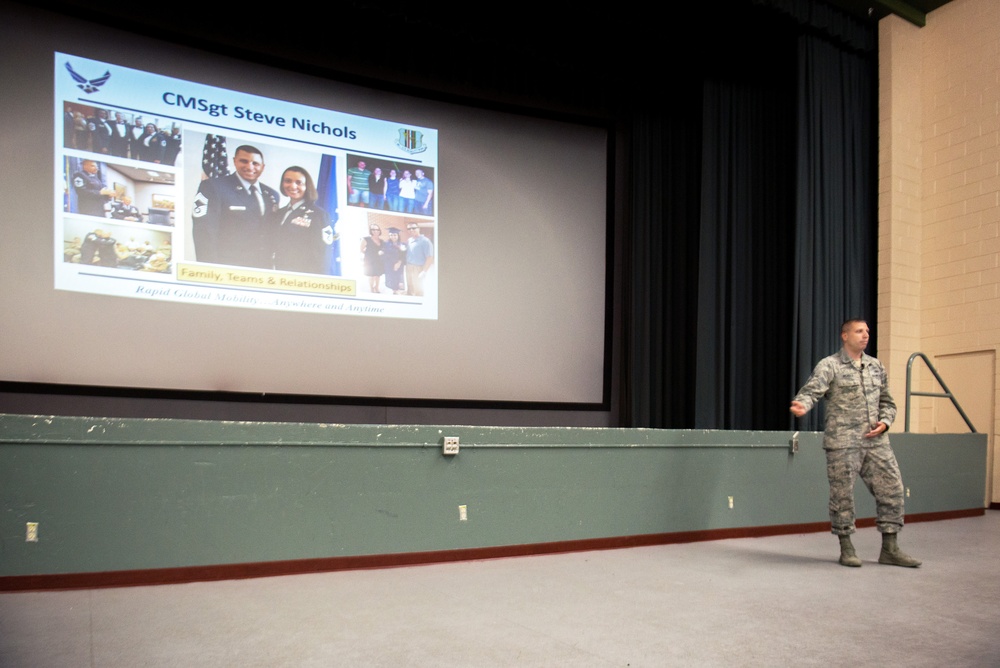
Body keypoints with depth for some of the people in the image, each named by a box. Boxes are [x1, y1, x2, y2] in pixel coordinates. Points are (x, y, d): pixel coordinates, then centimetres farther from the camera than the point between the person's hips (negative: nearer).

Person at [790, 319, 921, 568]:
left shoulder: (876, 367, 14)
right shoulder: (829, 366, -5)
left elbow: (887, 402, 21)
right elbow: (812, 390, -20)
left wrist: (885, 422, 1)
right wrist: (802, 405, -42)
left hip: (876, 441, 6)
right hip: (842, 443, -5)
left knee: (891, 489, 4)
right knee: (842, 494, 0)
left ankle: (890, 549, 17)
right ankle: (846, 549, 15)